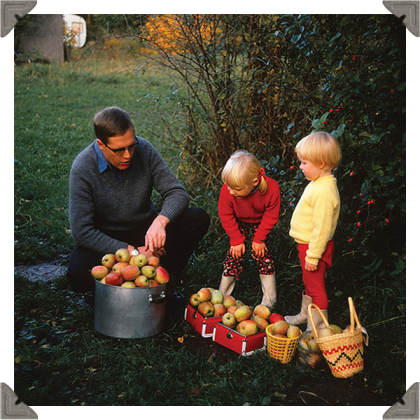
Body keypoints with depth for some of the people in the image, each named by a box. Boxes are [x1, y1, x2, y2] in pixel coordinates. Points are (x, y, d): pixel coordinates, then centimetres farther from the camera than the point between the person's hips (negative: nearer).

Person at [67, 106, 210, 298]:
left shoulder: (143, 149, -14)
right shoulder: (82, 169, -22)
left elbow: (177, 192, -12)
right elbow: (82, 232, -23)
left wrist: (160, 221, -34)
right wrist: (132, 252, -28)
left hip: (146, 229, 3)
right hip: (105, 240, -3)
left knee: (198, 218, -19)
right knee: (78, 275, -33)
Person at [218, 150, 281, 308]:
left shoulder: (272, 188, -38)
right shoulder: (227, 191, -35)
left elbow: (271, 216, -20)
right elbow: (226, 216, -17)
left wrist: (259, 239, -15)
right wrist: (236, 240, -14)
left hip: (260, 223, -1)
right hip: (239, 223, 1)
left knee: (263, 254, -3)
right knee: (234, 253, -4)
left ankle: (269, 301, 11)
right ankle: (222, 296, 13)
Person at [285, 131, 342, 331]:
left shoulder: (324, 192, -29)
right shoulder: (318, 183, 5)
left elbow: (322, 228, -27)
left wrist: (313, 255, -22)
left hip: (315, 247, -10)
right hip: (308, 246, 10)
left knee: (315, 286, 5)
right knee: (309, 283, 25)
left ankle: (318, 329, 20)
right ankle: (305, 315, 44)